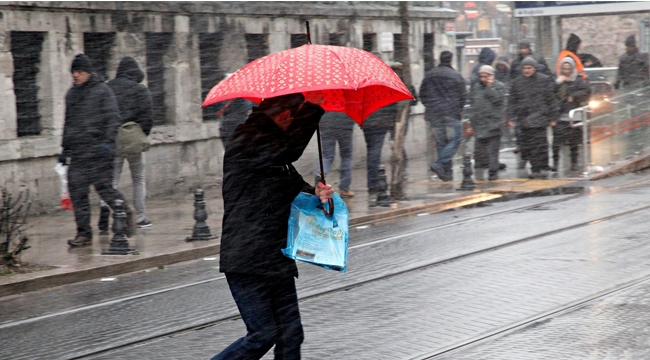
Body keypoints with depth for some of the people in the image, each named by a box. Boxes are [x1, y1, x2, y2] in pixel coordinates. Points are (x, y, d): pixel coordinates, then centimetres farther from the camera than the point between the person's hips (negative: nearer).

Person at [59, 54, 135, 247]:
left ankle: (126, 215, 18)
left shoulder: (102, 91, -1)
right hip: (77, 152, 6)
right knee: (76, 189, -2)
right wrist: (65, 148, 23)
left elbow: (113, 118, -6)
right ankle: (84, 232, 2)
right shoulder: (71, 94, 19)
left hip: (98, 150, -6)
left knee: (104, 187, -6)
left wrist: (108, 141, -18)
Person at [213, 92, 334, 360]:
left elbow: (296, 188, 23)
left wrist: (317, 193, 0)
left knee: (290, 333, 5)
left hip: (277, 258, 9)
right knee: (263, 335, -7)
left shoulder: (277, 154, 16)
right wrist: (314, 107, -21)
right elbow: (290, 149, -28)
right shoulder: (245, 145, -14)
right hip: (247, 261, -9)